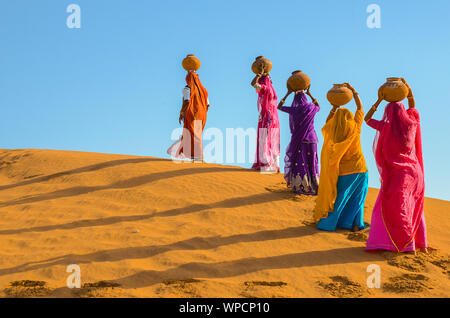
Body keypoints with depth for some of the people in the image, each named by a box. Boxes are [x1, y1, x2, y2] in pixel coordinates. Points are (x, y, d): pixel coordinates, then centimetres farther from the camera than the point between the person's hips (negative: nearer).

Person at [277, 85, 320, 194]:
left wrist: (288, 94, 9)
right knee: (312, 162, 14)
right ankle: (314, 186, 16)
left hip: (298, 140, -3)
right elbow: (318, 106, 26)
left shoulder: (294, 110, -11)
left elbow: (279, 107, 6)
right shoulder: (312, 108, -2)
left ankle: (300, 188, 7)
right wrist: (309, 94, 25)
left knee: (298, 163, 6)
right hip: (311, 140, 3)